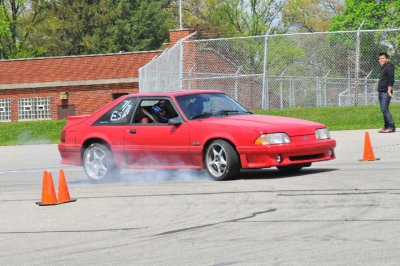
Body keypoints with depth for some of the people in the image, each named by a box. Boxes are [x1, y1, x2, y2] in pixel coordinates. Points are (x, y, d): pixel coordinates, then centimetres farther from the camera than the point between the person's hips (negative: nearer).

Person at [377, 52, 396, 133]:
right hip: (381, 92, 10)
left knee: (385, 109, -14)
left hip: (386, 92, -10)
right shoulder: (382, 68, 21)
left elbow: (391, 80, -17)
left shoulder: (389, 67, -8)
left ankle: (391, 127, -14)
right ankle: (386, 126, 13)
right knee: (383, 110, 9)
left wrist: (389, 90, -24)